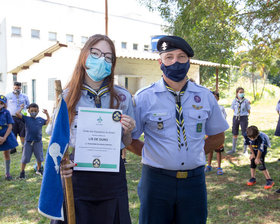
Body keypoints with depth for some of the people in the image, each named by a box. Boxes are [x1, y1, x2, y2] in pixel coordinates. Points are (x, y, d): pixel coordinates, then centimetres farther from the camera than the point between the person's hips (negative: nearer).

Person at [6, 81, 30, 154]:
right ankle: (13, 148, 14)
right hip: (12, 117, 0)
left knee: (22, 134, 1)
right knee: (13, 134, 4)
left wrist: (24, 107, 1)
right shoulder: (8, 96, 8)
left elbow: (28, 105, 20)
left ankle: (24, 147, 11)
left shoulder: (24, 96, 11)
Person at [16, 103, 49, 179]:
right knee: (25, 157, 5)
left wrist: (47, 114, 15)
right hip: (28, 141, -3)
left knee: (39, 157, 15)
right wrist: (21, 108, 1)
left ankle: (39, 170, 34)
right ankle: (22, 171, 19)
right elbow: (17, 114, -13)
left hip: (38, 141, 3)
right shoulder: (26, 119, -3)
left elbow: (48, 122, 22)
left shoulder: (40, 119, 6)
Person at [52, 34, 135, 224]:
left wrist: (127, 132, -12)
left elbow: (127, 144, 9)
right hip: (75, 175, 0)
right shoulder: (67, 96, -1)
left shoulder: (123, 97, 1)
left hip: (112, 177, 1)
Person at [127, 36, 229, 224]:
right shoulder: (144, 97, -5)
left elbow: (218, 137, 14)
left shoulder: (205, 97, 3)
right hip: (156, 180, -2)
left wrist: (194, 154, 6)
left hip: (194, 180, 2)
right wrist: (153, 155, -2)